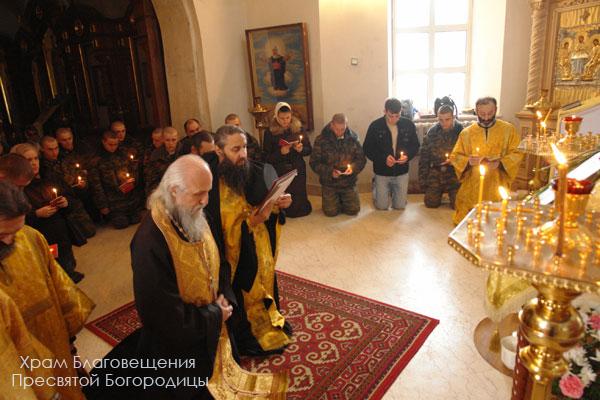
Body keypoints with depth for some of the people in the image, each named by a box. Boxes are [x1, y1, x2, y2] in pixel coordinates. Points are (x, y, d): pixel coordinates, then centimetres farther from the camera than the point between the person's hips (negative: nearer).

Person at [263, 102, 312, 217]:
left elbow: (309, 150, 6)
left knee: (299, 198, 5)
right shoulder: (270, 132, -5)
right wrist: (280, 152, -22)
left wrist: (301, 149, -15)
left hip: (298, 170, 2)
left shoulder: (298, 128, 2)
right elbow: (266, 157, -7)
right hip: (280, 172, -2)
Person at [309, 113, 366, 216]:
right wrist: (330, 172, -23)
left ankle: (341, 200, 34)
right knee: (331, 212, -3)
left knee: (353, 210, 2)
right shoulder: (321, 139, -12)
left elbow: (361, 159, 1)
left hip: (349, 182, 2)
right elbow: (314, 163, -9)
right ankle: (330, 199, 31)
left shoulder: (353, 138, -4)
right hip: (329, 183, -2)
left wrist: (353, 168, -20)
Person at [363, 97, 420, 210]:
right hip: (382, 172, -2)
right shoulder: (375, 126, -13)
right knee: (382, 206, 6)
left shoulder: (408, 124, -7)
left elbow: (415, 145, 2)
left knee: (400, 206, 8)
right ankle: (376, 185, 36)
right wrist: (383, 158, -24)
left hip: (402, 172, 2)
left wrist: (407, 156, -20)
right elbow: (367, 149, -9)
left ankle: (392, 190, 40)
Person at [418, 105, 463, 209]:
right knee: (431, 203, -2)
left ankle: (450, 193, 24)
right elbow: (424, 156, 2)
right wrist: (422, 179, 0)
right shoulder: (432, 132, -3)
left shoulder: (460, 131, -10)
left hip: (454, 173, -2)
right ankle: (440, 193, 31)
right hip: (435, 173, 2)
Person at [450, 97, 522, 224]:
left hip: (497, 185, -1)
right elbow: (455, 157, 7)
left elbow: (516, 154, 1)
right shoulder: (466, 133, 4)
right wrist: (468, 161, -14)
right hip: (472, 186, 1)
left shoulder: (508, 129, 3)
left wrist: (500, 163, -17)